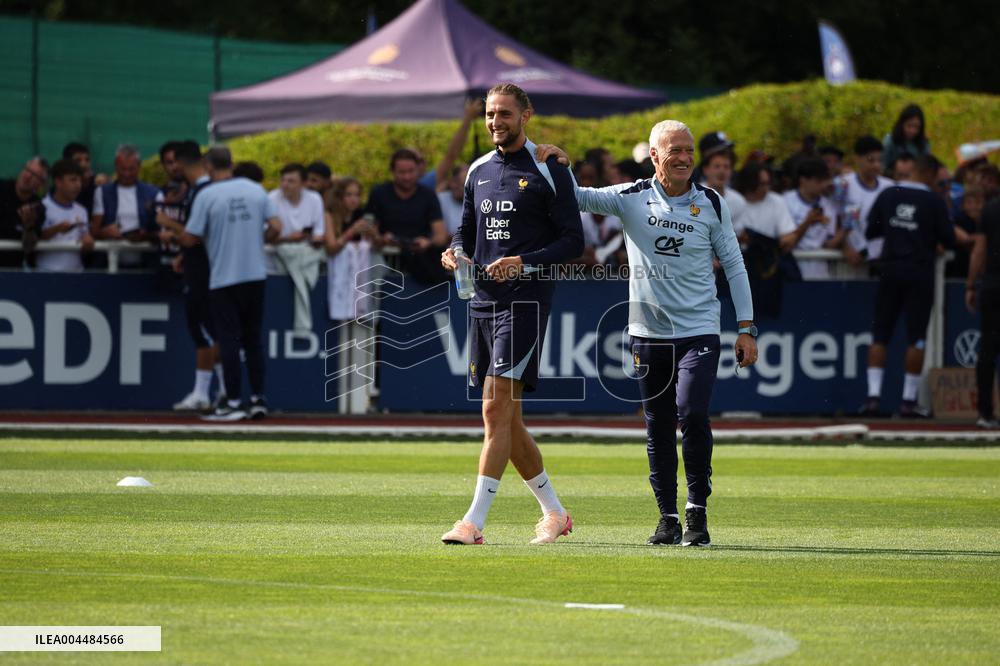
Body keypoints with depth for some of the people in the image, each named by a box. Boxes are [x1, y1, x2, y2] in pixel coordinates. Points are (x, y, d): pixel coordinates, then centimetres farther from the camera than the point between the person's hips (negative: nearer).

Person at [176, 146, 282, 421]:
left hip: (224, 278, -4)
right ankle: (258, 399, 12)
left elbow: (189, 239, -9)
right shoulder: (256, 190, 2)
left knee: (229, 339, -1)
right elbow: (275, 228, -2)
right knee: (253, 338, 12)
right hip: (255, 275, 4)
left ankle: (234, 402, -3)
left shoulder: (207, 195, -9)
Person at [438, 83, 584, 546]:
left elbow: (573, 241, -6)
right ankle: (554, 512, 22)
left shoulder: (549, 171, -4)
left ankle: (475, 521, -18)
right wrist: (456, 252, 0)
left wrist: (525, 262, -19)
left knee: (497, 408, -15)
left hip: (526, 299, -7)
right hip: (483, 299, 7)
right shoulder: (479, 170, 15)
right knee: (504, 418, 9)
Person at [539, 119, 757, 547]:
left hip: (698, 331, -2)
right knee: (658, 428, 5)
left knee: (692, 415, -17)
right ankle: (668, 517, 15)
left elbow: (734, 264, 6)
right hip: (648, 332, 2)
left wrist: (746, 328, 3)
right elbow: (579, 198, -8)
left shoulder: (711, 203, 1)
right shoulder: (632, 199, 0)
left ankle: (697, 511, -5)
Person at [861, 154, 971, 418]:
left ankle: (873, 396, -1)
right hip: (920, 272, -3)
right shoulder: (934, 202, -7)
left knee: (880, 334, 8)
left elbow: (870, 231, 6)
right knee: (916, 337, 2)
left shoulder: (888, 196, 1)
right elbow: (949, 240, -5)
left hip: (891, 269, 3)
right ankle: (909, 401, 2)